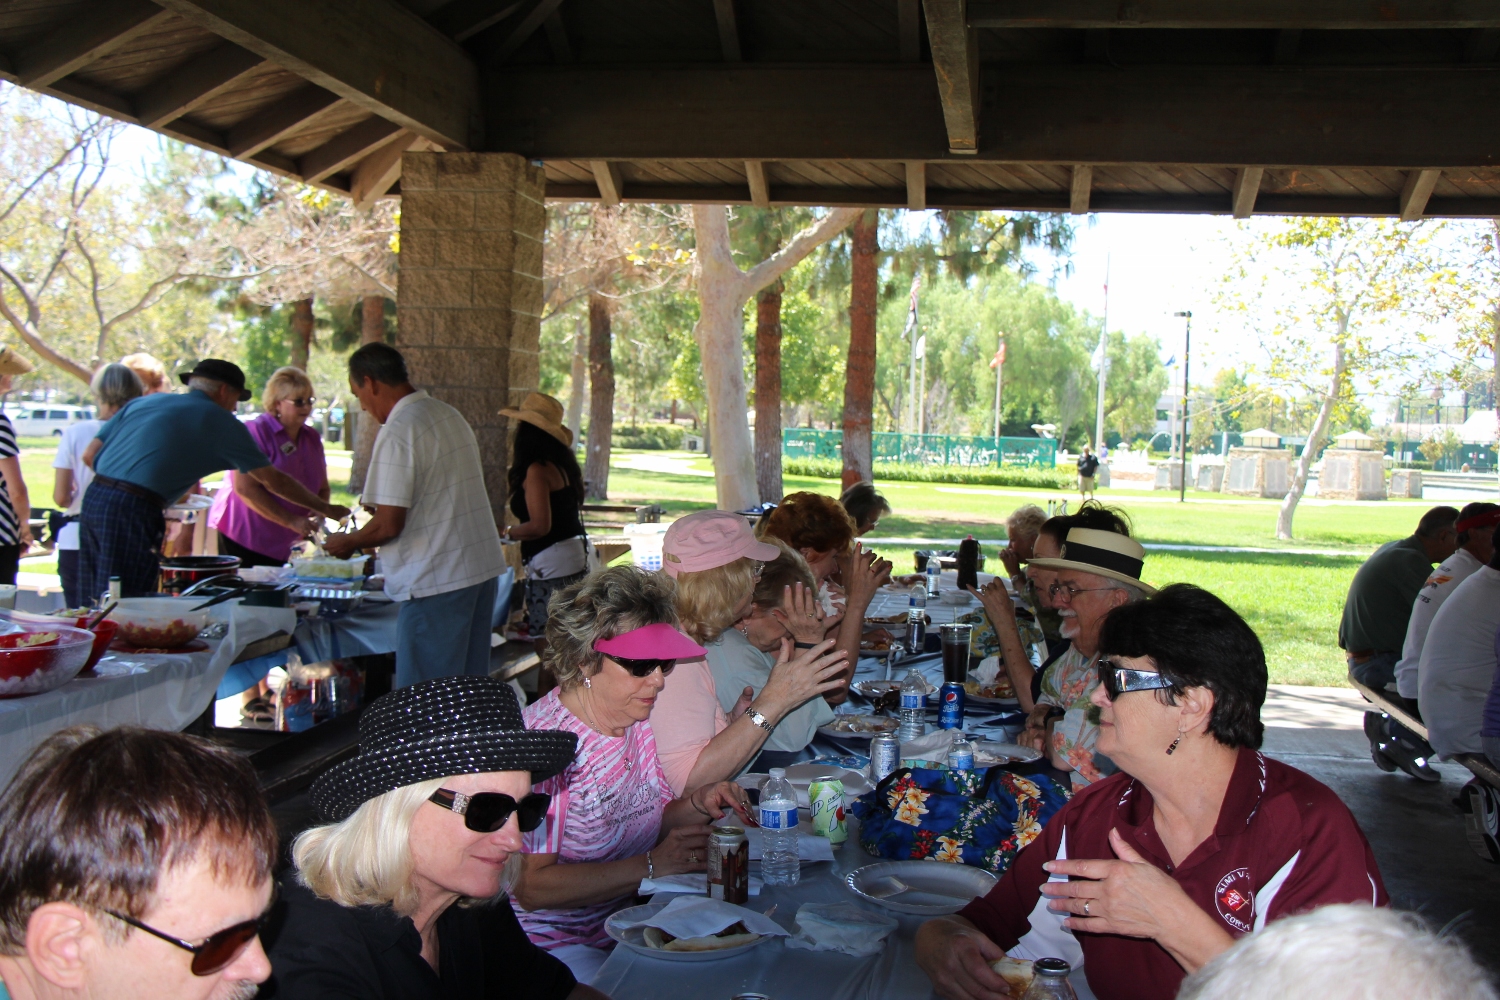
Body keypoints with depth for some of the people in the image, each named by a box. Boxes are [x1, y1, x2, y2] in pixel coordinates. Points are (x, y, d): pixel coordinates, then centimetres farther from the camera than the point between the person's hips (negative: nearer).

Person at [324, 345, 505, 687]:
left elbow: (389, 525, -18)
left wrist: (347, 543, 2)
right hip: (485, 568, 9)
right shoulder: (451, 415, 12)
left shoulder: (397, 432, -15)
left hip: (436, 581, -9)